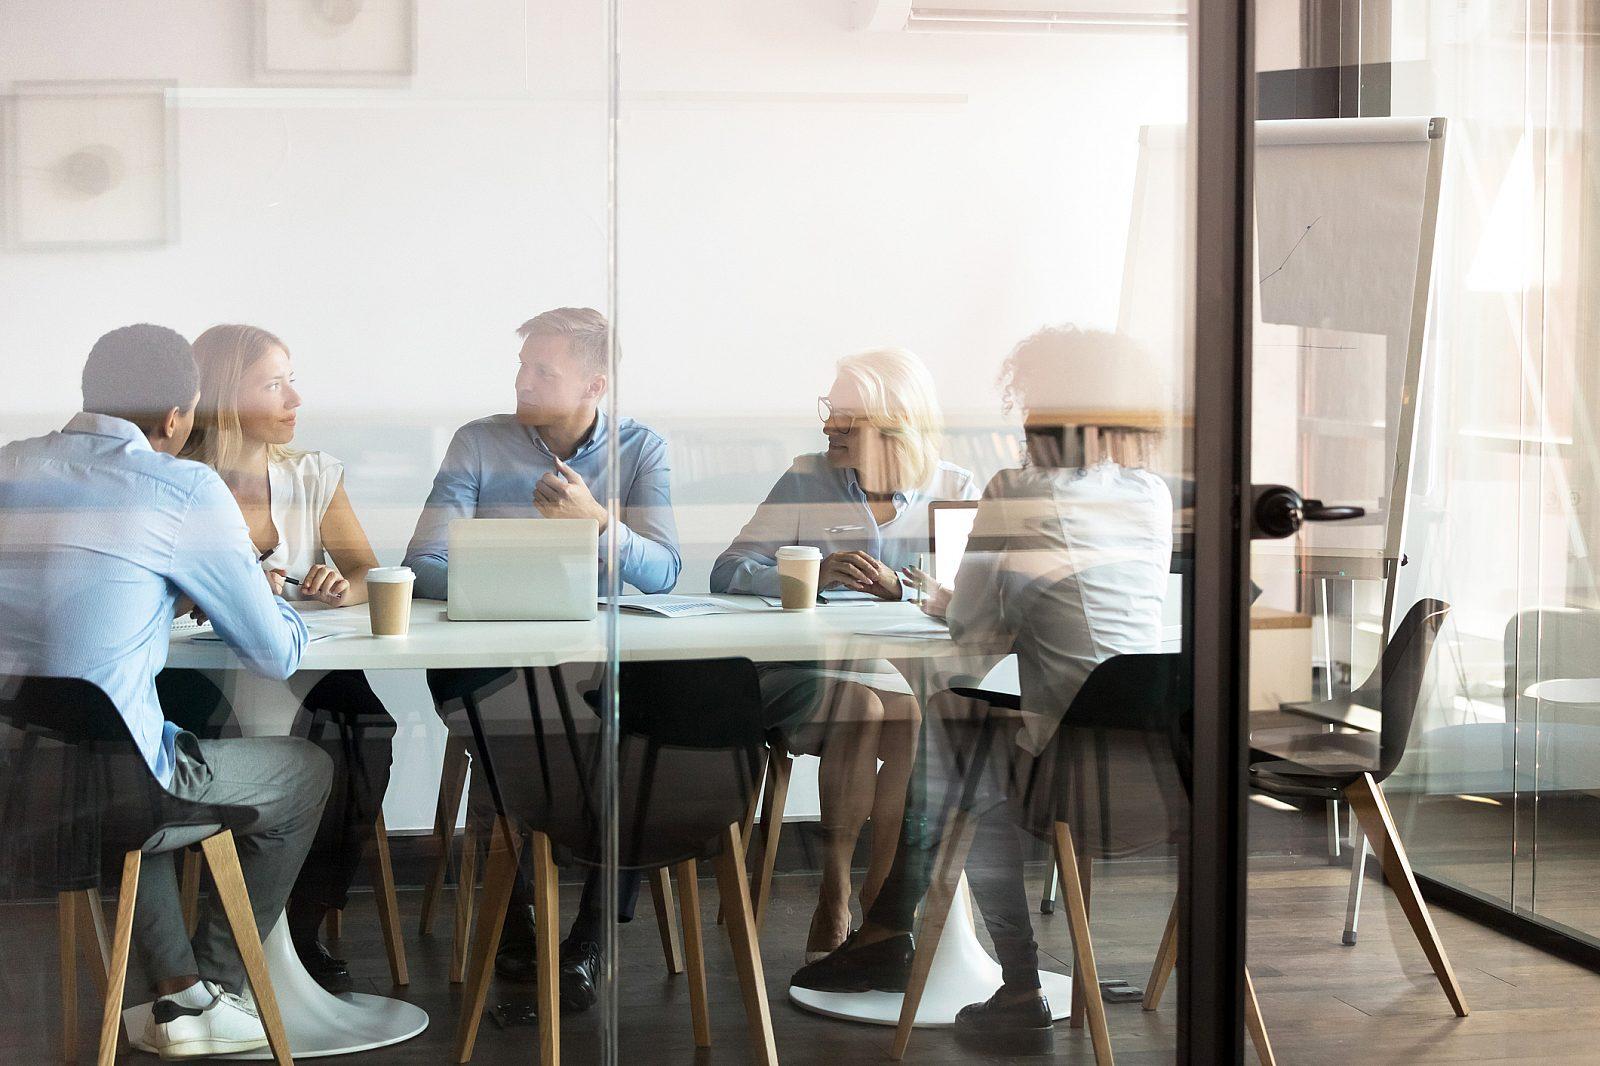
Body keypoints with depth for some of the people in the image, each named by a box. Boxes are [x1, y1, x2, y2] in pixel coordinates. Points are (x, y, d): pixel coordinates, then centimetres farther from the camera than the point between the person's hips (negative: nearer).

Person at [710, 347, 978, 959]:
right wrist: (816, 572, -20)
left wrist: (898, 587, -22)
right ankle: (834, 900, -24)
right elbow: (729, 573, -3)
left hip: (915, 673, 1)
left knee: (916, 719, -32)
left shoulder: (954, 491, 8)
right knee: (859, 705, -33)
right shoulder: (807, 482, 7)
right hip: (811, 672, -1)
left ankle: (881, 898, -21)